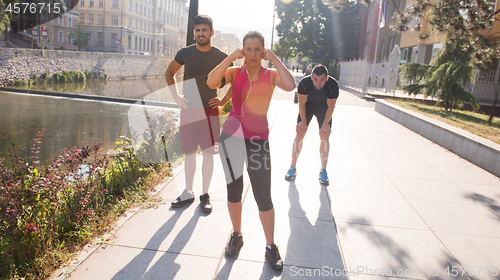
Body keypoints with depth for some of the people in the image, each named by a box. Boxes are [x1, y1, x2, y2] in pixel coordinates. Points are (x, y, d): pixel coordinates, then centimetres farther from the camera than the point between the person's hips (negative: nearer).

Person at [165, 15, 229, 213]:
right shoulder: (185, 53, 1)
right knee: (189, 153, 9)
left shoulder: (220, 57, -3)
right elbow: (169, 72, 16)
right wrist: (176, 96, 5)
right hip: (188, 109, 2)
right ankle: (188, 193, 23)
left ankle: (205, 194, 17)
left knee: (208, 154, 2)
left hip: (210, 110, -1)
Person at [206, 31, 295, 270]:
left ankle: (270, 247, 20)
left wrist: (274, 59, -11)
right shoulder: (234, 72, 3)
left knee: (263, 196, 2)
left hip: (259, 140, -1)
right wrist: (231, 57, -13)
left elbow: (290, 86, -20)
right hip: (232, 136, 1)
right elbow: (211, 82, -17)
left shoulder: (271, 75, 2)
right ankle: (237, 236, 35)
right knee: (234, 190, 13)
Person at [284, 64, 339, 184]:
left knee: (324, 136, -7)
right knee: (300, 134, -5)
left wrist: (325, 124, -11)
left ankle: (323, 171, 4)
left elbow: (330, 107, -18)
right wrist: (303, 122, -9)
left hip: (324, 108, 0)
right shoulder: (304, 83, -33)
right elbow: (302, 103, -17)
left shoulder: (333, 86, -33)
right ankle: (293, 167, 6)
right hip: (308, 105, 0)